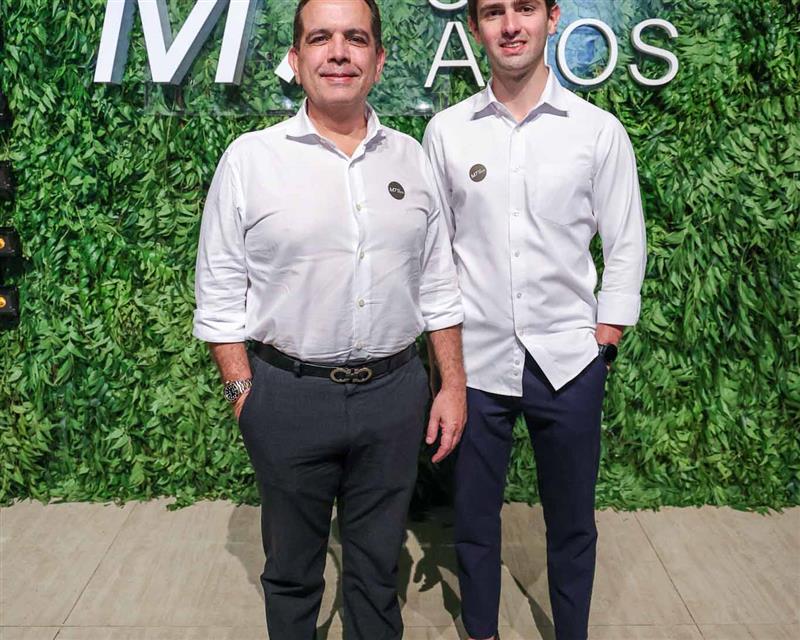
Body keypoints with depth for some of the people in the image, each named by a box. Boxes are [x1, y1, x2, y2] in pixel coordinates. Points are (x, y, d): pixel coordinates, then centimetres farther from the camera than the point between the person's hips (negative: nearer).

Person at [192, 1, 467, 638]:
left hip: (394, 392, 2)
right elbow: (220, 295, -3)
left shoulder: (411, 157, 5)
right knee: (292, 567, 17)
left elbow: (439, 286, 8)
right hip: (289, 396, -2)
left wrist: (453, 386, 6)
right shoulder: (250, 159, -5)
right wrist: (245, 393, -8)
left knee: (378, 563, 18)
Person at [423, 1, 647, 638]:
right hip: (475, 357, 1)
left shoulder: (600, 131, -1)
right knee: (475, 513, 14)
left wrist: (604, 339, -2)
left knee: (572, 520, 13)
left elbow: (625, 245, 3)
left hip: (569, 360, 0)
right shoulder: (446, 131, 1)